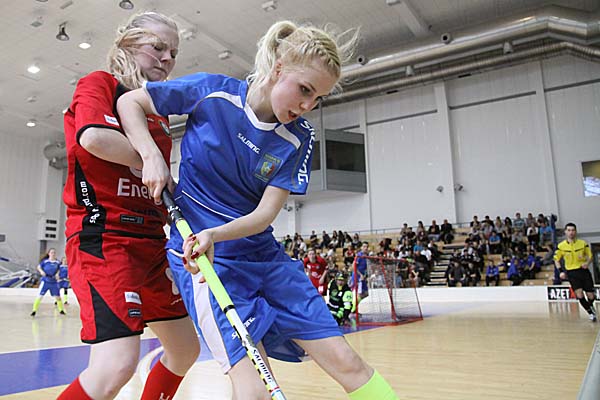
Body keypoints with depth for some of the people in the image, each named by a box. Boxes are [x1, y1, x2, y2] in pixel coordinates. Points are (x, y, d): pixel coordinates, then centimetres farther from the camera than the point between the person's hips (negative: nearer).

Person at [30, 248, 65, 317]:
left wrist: (57, 274, -7)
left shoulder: (57, 262, -1)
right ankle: (34, 310, 5)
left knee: (57, 296, 9)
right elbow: (38, 267, 4)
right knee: (40, 296, -7)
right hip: (45, 281, -2)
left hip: (54, 282, 2)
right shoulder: (45, 261, -8)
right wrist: (41, 271, -15)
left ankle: (61, 310, 25)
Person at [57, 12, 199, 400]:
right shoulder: (98, 83, 0)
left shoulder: (159, 113, 19)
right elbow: (93, 137, -22)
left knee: (186, 351, 14)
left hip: (151, 241, 8)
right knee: (118, 365, -20)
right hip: (103, 236, -8)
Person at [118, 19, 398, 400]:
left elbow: (265, 213, -8)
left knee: (347, 363, 2)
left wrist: (215, 234, -26)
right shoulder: (212, 92, -9)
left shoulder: (299, 136, -3)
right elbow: (129, 102, 3)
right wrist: (152, 157, -13)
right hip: (202, 254, -3)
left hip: (263, 253, 4)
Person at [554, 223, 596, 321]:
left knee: (591, 296, 2)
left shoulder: (583, 243, 0)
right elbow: (556, 259, 6)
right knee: (579, 295, -16)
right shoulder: (561, 246, -3)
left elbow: (590, 256, 9)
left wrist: (587, 263, -12)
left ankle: (590, 306, 39)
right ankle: (591, 312, 8)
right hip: (571, 272, -1)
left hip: (584, 270, 1)